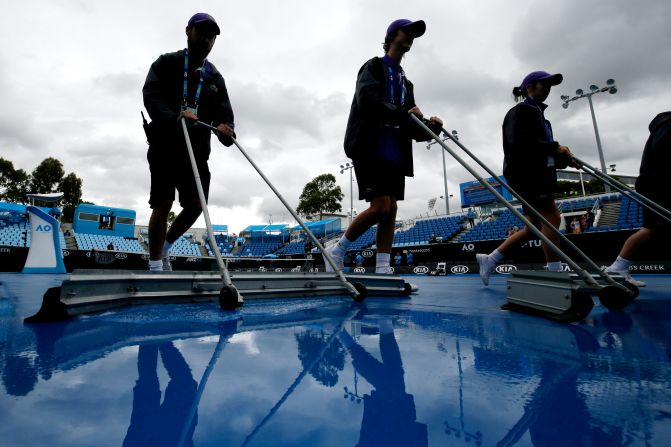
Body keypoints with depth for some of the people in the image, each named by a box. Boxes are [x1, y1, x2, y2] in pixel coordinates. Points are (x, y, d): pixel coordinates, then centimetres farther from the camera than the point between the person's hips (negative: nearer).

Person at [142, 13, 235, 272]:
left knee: (196, 204, -4)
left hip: (197, 150, 4)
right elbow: (151, 96, -10)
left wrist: (225, 128, -18)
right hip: (165, 146, -3)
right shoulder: (166, 63, 5)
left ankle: (165, 248, 22)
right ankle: (155, 265, 5)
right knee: (163, 203, -8)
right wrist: (175, 117, -30)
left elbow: (224, 113, 7)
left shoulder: (215, 77, 16)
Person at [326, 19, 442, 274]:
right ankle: (338, 251, 4)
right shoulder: (374, 67, 7)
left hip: (395, 154, 7)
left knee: (391, 209, 0)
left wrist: (430, 127, -4)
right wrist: (403, 114, -18)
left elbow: (411, 126, 16)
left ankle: (382, 270, 3)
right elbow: (367, 100, -14)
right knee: (381, 207, -15)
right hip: (370, 150, -7)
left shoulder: (406, 83, 25)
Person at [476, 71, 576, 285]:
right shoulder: (520, 111, -1)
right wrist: (555, 147, -15)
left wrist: (564, 159, 4)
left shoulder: (538, 115, 27)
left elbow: (543, 152, 22)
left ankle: (488, 260, 11)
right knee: (551, 217, -14)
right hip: (524, 173, -10)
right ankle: (555, 272, -10)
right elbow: (518, 143, -19)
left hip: (537, 174, 10)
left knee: (535, 227, 6)